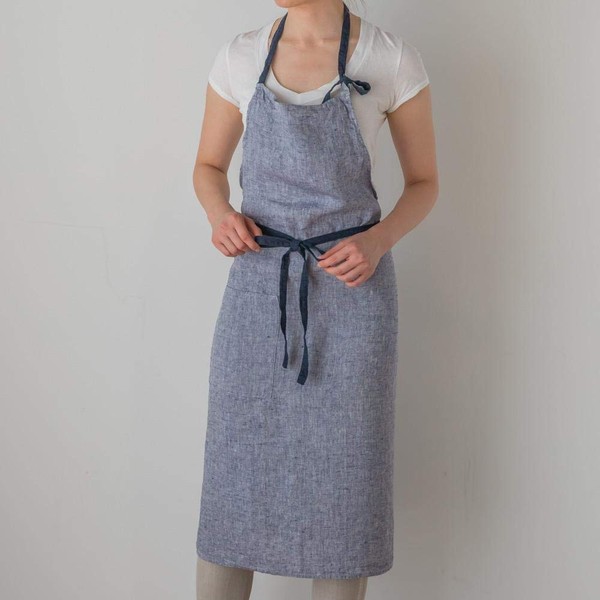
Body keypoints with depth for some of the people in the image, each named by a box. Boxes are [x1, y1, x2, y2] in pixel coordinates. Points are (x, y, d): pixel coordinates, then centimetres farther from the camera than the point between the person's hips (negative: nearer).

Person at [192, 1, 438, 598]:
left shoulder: (393, 60, -6)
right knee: (234, 465, 5)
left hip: (352, 287, -2)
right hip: (259, 286, 2)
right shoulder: (239, 58, 1)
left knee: (342, 471, 5)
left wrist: (378, 241, -15)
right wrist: (220, 214, -9)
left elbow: (424, 181, 4)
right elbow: (208, 167, 13)